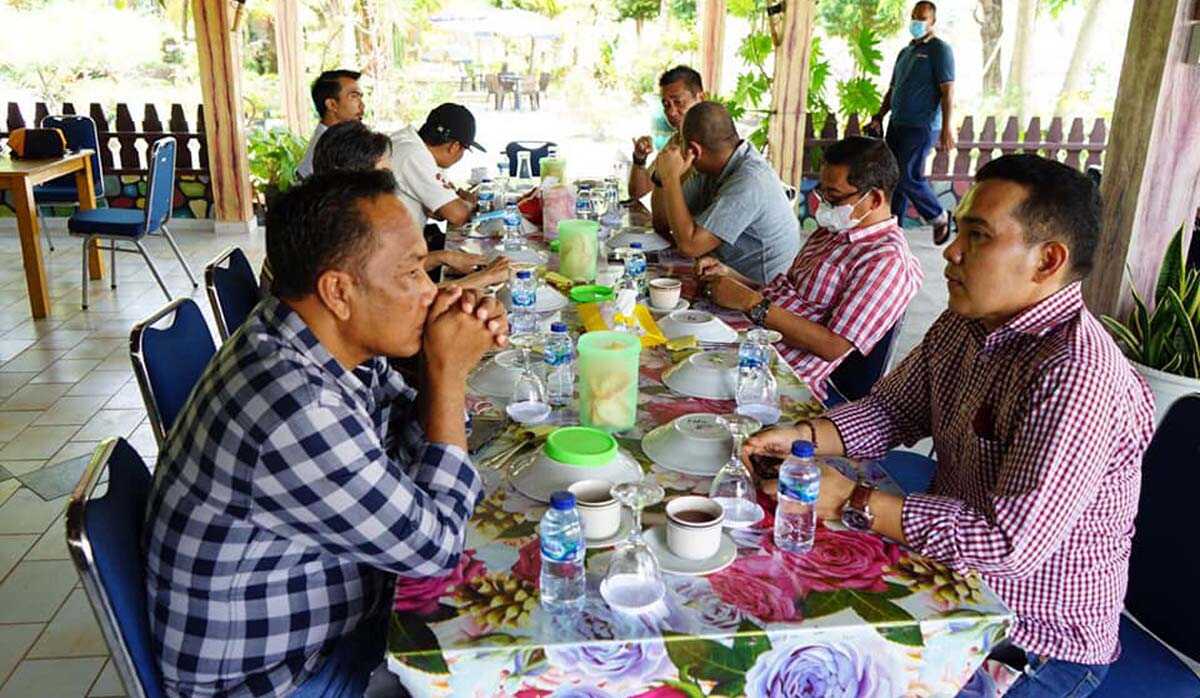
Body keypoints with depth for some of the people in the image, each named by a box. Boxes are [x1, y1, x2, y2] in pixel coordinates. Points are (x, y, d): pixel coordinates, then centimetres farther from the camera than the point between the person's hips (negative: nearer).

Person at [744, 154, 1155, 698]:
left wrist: (852, 502, -28)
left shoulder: (1077, 374, -28)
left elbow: (1011, 544, -31)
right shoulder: (964, 326, 0)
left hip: (1038, 646, -7)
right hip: (952, 589, 7)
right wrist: (804, 436, -9)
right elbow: (891, 409, 9)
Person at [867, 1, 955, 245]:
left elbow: (948, 91, -12)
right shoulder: (905, 52, 19)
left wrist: (947, 128, -19)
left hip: (921, 127, -8)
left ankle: (939, 218, 10)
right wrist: (878, 118, 14)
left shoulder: (939, 49, -5)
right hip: (897, 125, 8)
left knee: (909, 177, -12)